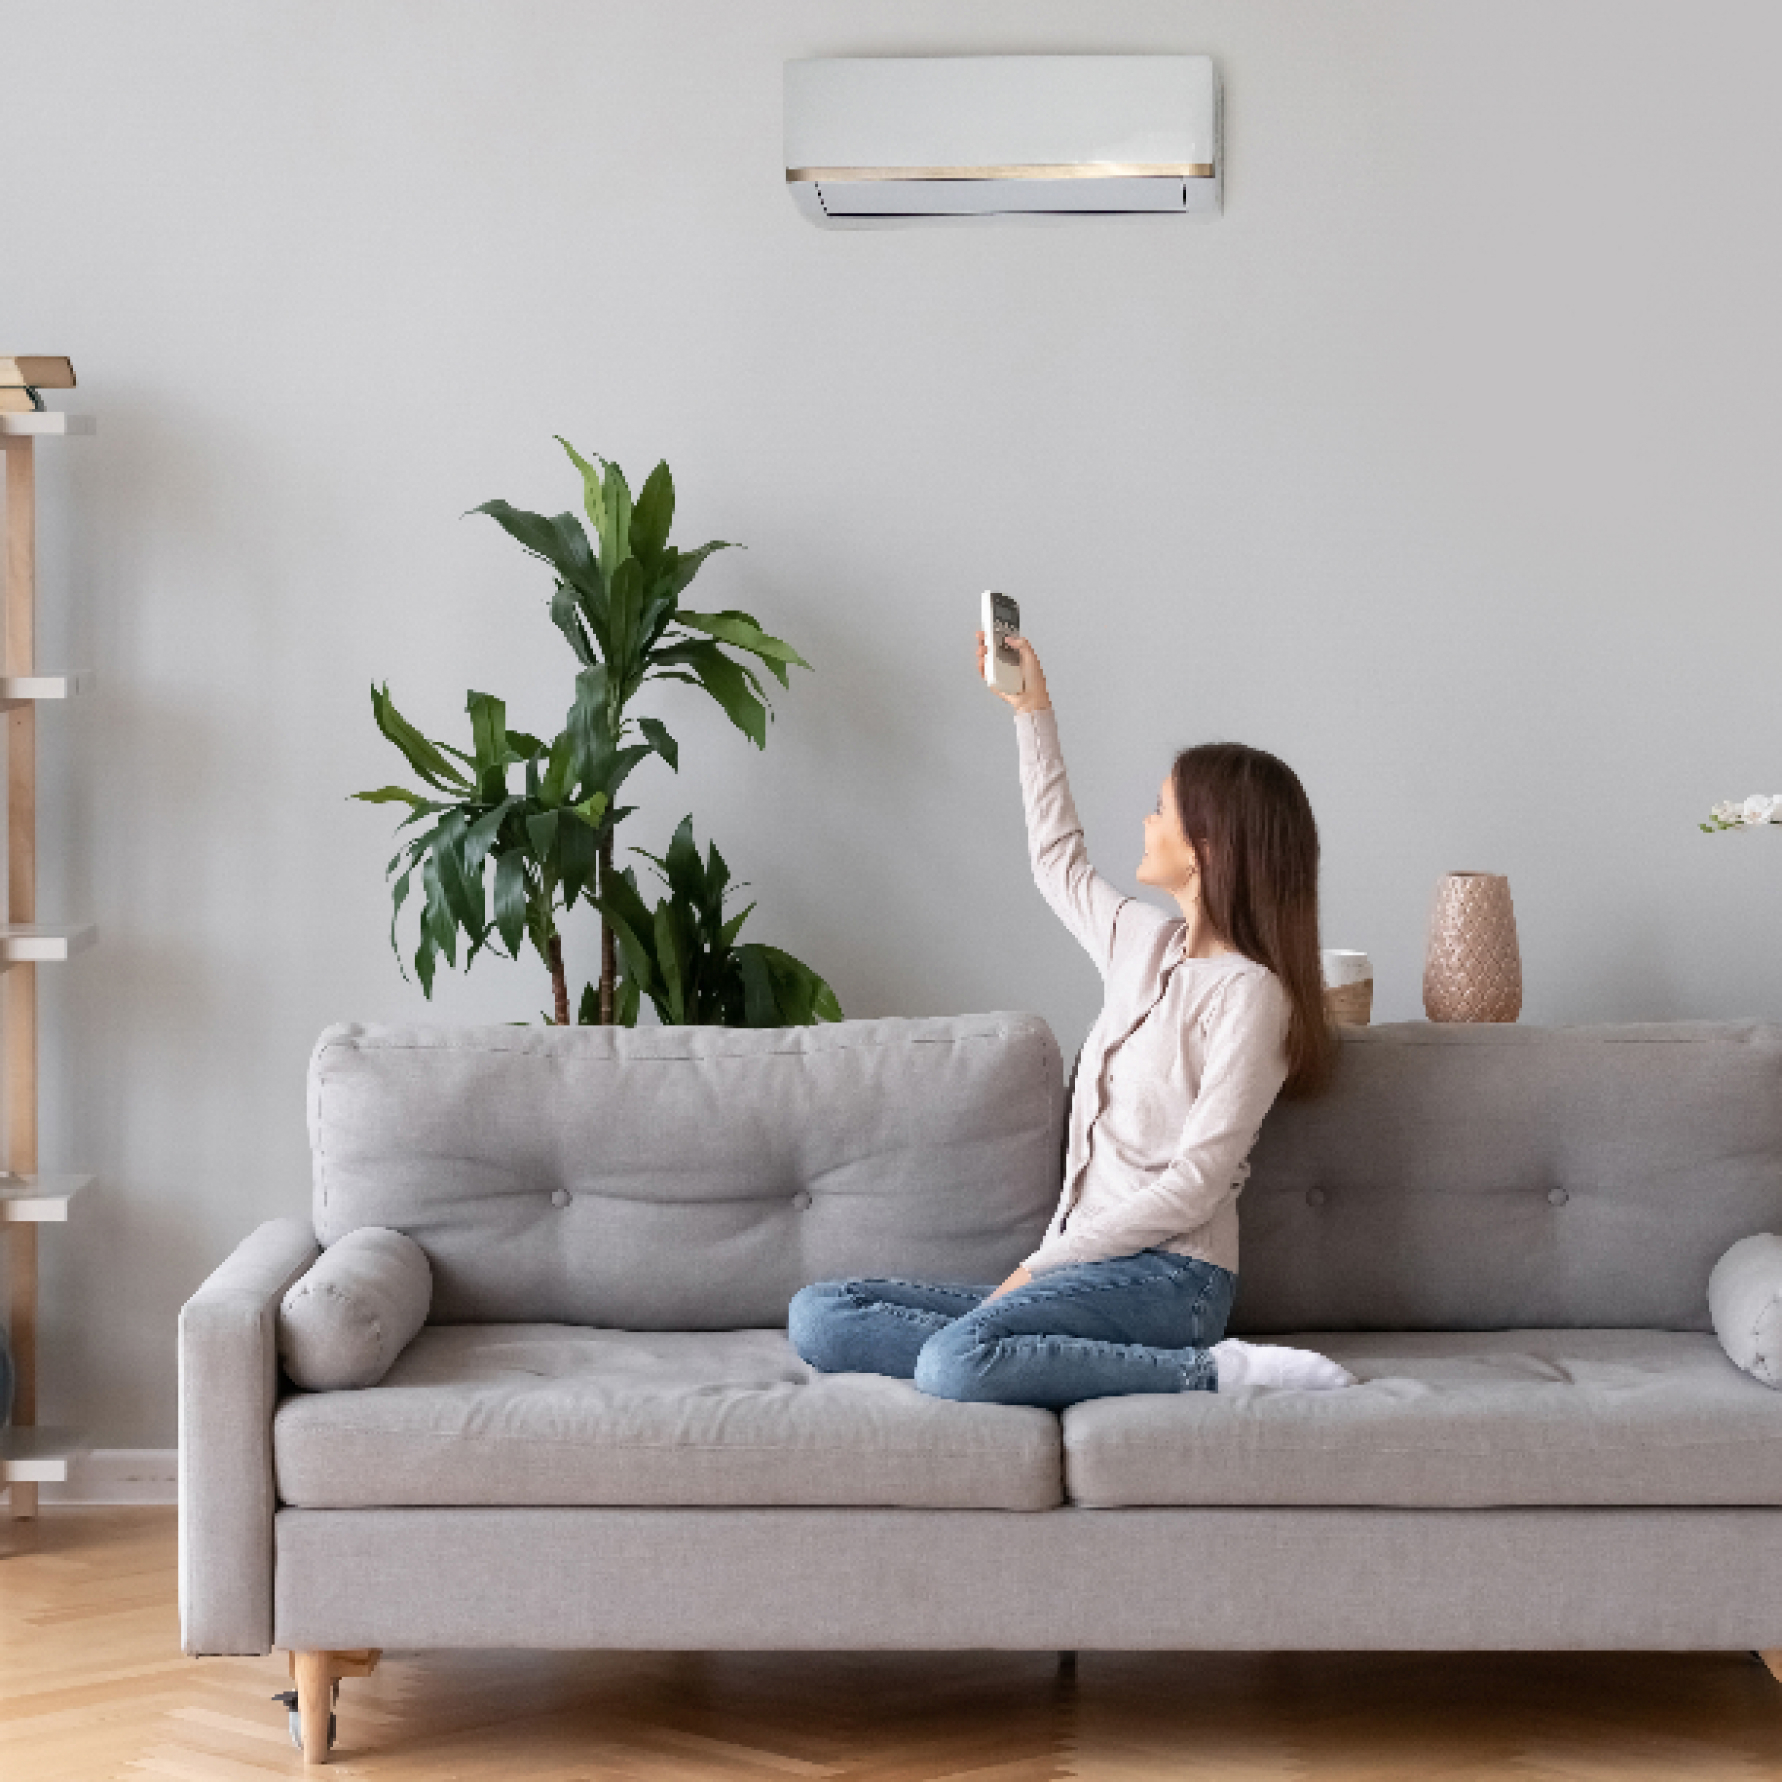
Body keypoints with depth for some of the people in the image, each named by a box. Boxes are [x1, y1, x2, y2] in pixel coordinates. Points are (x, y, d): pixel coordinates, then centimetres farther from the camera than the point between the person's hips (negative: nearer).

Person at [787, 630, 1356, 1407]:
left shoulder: (1249, 993, -10)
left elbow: (1193, 1187, -15)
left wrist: (1041, 1265, -14)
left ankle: (1213, 1371, -21)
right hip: (1090, 1269, 8)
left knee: (956, 1363, -37)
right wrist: (1032, 709, 38)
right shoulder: (1144, 943, 15)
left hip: (1166, 1278, -8)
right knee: (817, 1317, -9)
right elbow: (1059, 863, 37)